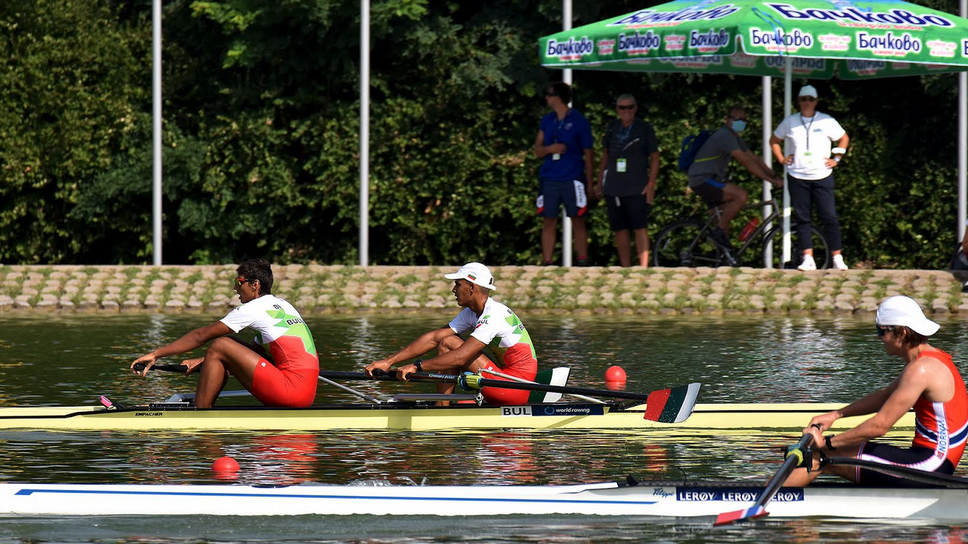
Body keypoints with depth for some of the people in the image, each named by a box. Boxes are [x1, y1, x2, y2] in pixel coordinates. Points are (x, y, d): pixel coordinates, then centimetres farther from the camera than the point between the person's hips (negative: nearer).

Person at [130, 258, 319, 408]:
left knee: (220, 346, -5)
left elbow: (201, 336, -2)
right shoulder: (282, 305, 22)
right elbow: (257, 351, 28)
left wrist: (156, 354, 3)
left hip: (293, 389, -9)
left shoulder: (253, 309, -5)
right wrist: (202, 361, 25)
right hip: (307, 393, 9)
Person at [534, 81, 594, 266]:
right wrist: (550, 149, -10)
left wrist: (589, 183, 0)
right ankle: (546, 263, 3)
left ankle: (582, 263, 1)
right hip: (549, 179, 4)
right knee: (548, 223, 2)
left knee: (578, 222, -2)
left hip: (573, 179, -4)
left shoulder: (579, 121, 0)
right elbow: (537, 151, 13)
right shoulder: (547, 121, 12)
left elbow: (588, 153, 3)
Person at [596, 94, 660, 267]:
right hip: (613, 187, 4)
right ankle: (625, 268, 11)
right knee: (620, 229, 6)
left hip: (637, 188, -4)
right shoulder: (612, 127, 11)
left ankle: (643, 267, -14)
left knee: (640, 228, -11)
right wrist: (599, 181, 17)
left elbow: (654, 157, 2)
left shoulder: (644, 128, 1)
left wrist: (651, 184, -7)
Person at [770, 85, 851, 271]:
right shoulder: (789, 122, 7)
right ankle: (808, 259, 4)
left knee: (829, 217, -5)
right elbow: (774, 141, 20)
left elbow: (843, 139, 15)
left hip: (822, 177, -2)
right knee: (802, 219, 1)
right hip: (797, 177, 2)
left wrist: (836, 159, 6)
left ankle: (837, 258, 0)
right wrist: (781, 159, 8)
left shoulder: (826, 121, 3)